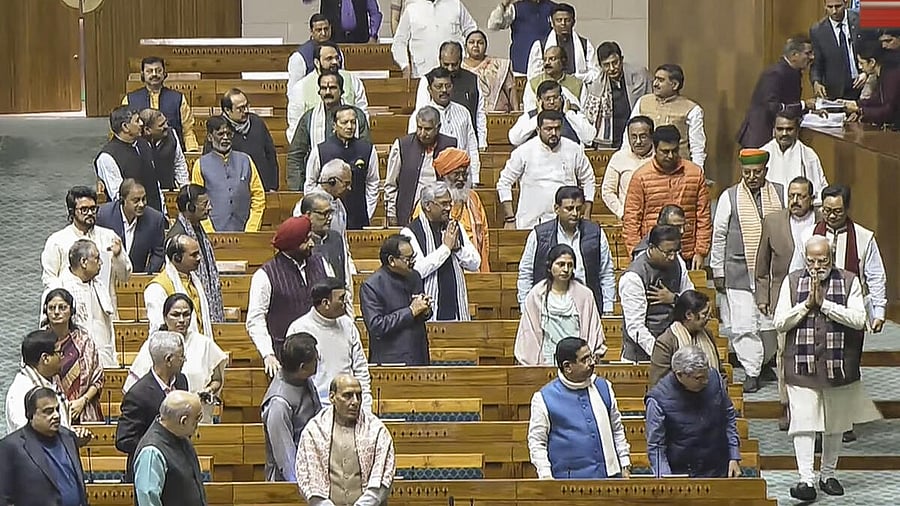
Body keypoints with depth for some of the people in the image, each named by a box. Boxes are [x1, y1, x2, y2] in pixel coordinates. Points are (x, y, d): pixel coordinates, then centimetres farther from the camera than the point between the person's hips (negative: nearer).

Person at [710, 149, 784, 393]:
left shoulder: (780, 194, 4)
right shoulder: (730, 197, 0)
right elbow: (719, 235, 5)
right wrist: (717, 271, 5)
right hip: (739, 270, -1)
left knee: (770, 323, 8)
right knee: (744, 326, -7)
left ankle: (766, 363, 25)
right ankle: (751, 371, -1)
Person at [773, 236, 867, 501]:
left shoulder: (849, 281, 0)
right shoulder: (792, 281, 3)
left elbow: (858, 319, -13)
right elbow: (779, 322, -2)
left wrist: (824, 303, -18)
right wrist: (806, 304, -14)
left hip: (838, 367, 1)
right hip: (802, 367, -1)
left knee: (835, 424, 13)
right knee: (803, 423, -10)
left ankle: (828, 474, 27)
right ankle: (806, 479, -12)